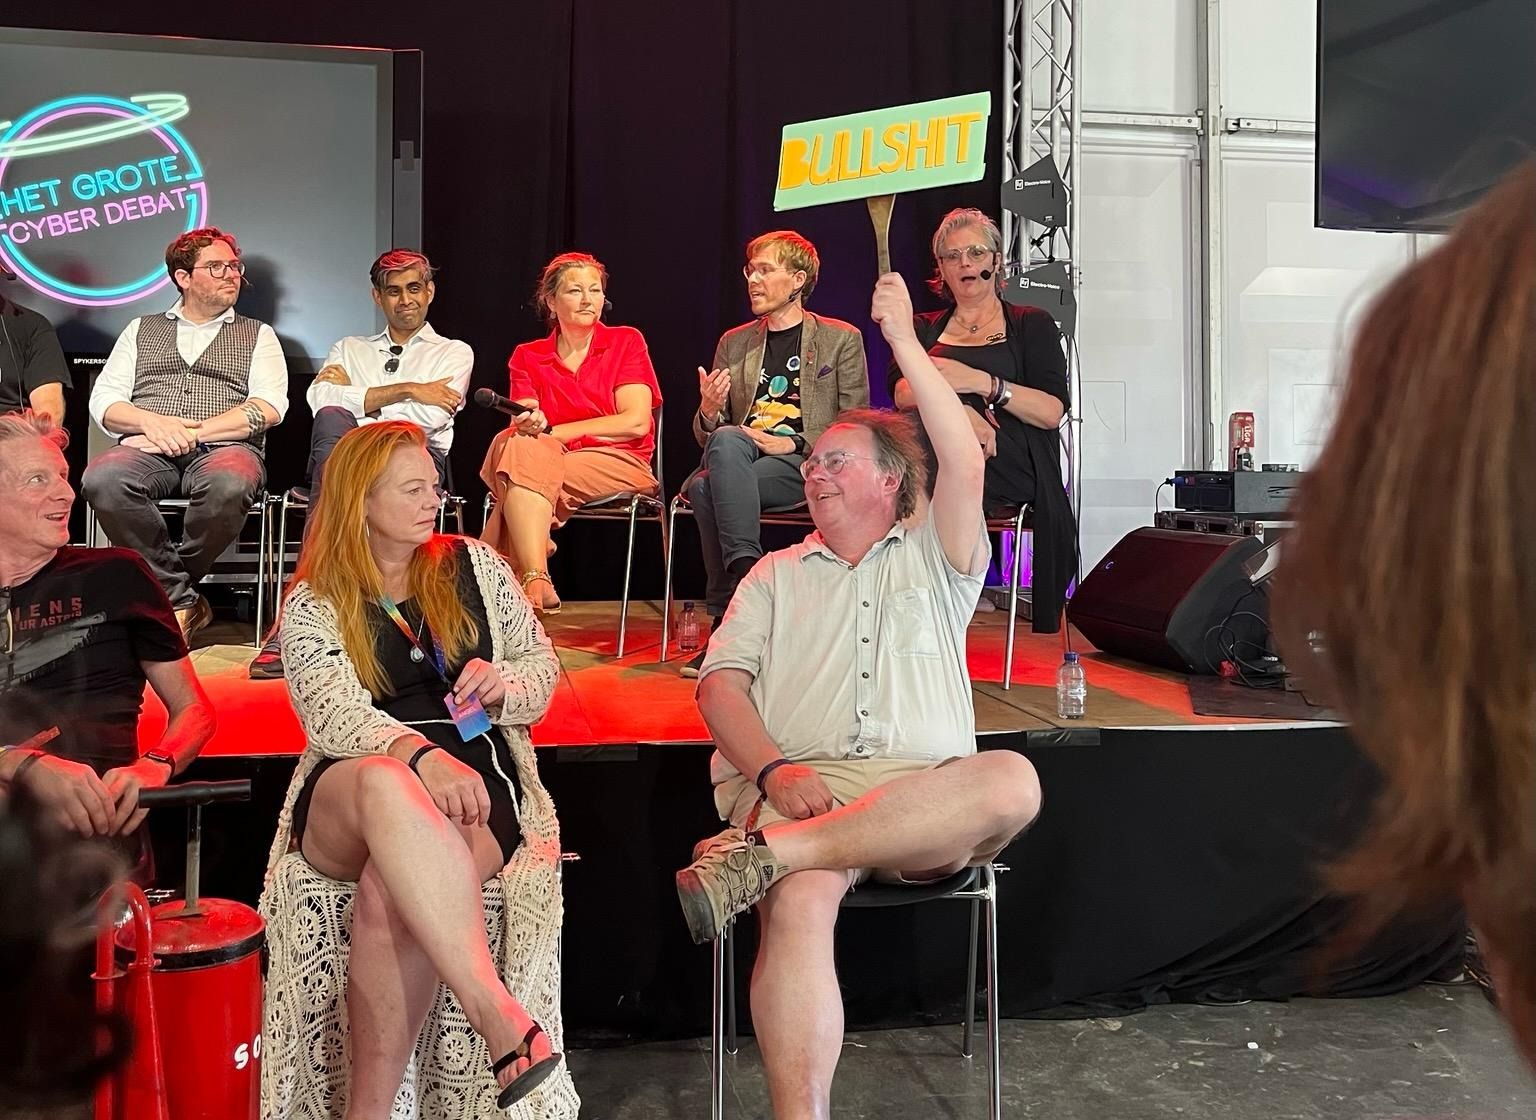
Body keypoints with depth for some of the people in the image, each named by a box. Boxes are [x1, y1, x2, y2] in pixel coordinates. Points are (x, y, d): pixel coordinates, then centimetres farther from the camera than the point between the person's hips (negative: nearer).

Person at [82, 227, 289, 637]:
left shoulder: (258, 336, 19)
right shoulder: (141, 330, 25)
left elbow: (269, 407, 2)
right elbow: (104, 401, 14)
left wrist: (197, 430, -11)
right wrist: (151, 422, -8)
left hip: (223, 449, -2)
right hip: (148, 449, 2)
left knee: (229, 484, -40)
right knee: (102, 478, -34)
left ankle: (164, 590, -15)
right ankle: (183, 602, -23)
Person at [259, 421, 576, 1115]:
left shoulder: (474, 567, 14)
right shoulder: (312, 603, 7)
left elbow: (543, 667, 18)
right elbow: (334, 716, -10)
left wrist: (505, 687, -8)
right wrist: (422, 756, -30)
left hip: (475, 788, 1)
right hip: (347, 802, -1)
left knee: (389, 894, -35)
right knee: (386, 782, -41)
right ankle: (500, 1018, -46)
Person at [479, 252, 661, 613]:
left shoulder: (626, 342, 8)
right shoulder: (528, 356, 17)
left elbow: (636, 423, -5)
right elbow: (522, 423, 3)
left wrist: (550, 430, -8)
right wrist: (527, 425, -25)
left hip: (619, 464, -3)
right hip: (547, 461, 3)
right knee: (518, 445, -34)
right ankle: (537, 582, -44)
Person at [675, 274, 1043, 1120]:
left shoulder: (933, 559, 21)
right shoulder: (776, 576, 25)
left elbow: (966, 464, 2)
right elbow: (720, 682, 10)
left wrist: (904, 340, 3)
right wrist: (774, 770, -10)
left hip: (926, 798, 1)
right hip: (798, 786, 0)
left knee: (1013, 783, -34)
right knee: (799, 905, -35)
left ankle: (764, 852, -37)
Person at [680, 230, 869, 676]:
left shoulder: (842, 339, 9)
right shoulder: (733, 343, 20)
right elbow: (708, 438, 19)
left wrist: (792, 443, -11)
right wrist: (708, 411, -5)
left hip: (804, 467, -4)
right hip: (741, 460, 4)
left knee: (707, 488, -31)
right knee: (727, 438, -34)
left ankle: (727, 617, -29)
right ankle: (745, 573, -37)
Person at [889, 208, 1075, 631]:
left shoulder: (1031, 325, 19)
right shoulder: (925, 328, 27)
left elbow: (1052, 411, 3)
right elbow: (901, 393, 5)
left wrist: (981, 383, -11)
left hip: (1010, 462, -2)